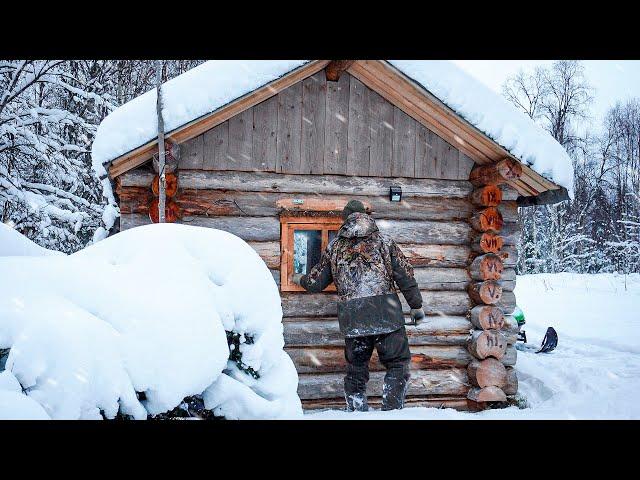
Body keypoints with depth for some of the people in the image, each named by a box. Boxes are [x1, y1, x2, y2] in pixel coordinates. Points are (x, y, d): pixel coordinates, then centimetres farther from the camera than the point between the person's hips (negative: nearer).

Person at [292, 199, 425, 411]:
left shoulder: (334, 246, 13)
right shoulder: (384, 241, 10)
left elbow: (316, 283, 19)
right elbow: (405, 276, 6)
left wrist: (300, 279, 40)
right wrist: (416, 305, 14)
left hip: (352, 319, 2)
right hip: (386, 315, -2)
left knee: (356, 370, 15)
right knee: (398, 364, 8)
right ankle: (391, 411, -2)